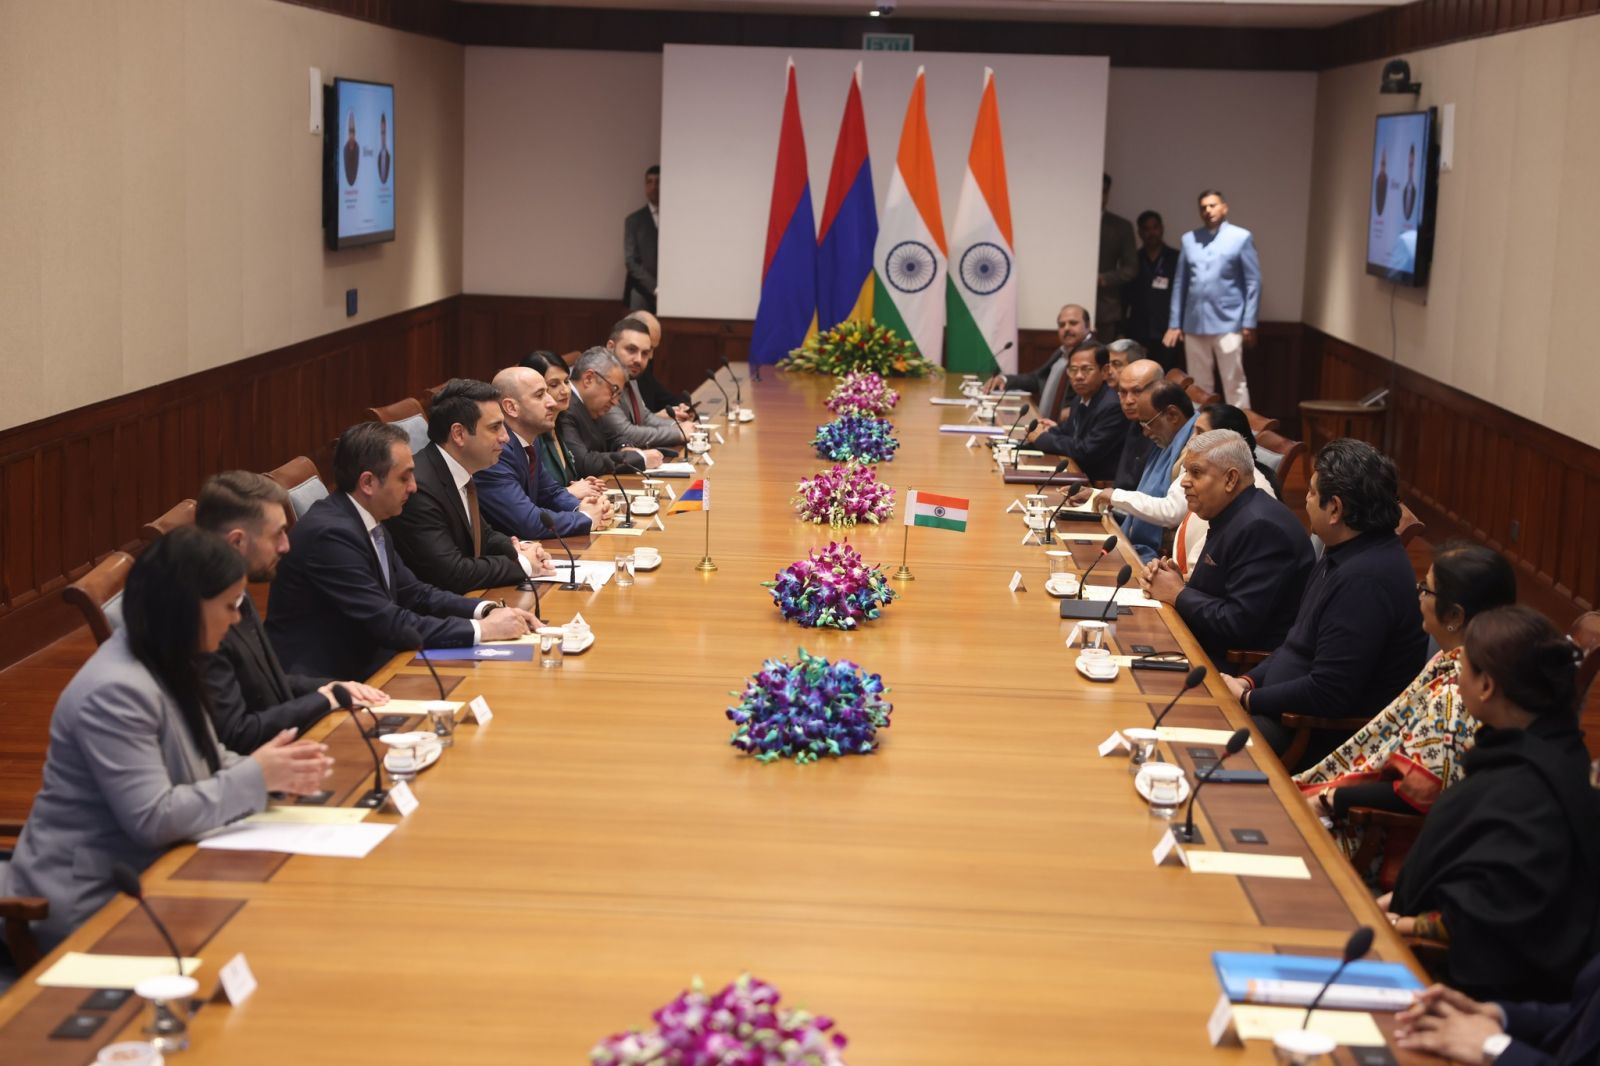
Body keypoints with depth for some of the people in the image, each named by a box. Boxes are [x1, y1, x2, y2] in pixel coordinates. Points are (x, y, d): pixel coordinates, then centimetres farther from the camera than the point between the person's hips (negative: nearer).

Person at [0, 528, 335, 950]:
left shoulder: (165, 666, 7)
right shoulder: (114, 692, -24)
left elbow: (202, 763, 15)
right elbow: (153, 818, -26)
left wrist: (274, 773, -4)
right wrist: (257, 776, -21)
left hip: (136, 877, 9)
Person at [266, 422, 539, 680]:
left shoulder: (369, 522, 6)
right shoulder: (330, 533, -21)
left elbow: (413, 593, 12)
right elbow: (388, 624, -23)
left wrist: (488, 610, -3)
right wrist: (481, 629, -19)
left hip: (357, 667, 8)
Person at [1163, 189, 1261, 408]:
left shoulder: (1241, 237, 1)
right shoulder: (1189, 239, 12)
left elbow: (1253, 282, -1)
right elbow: (1179, 283, 13)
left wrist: (1249, 323, -7)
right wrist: (1174, 323, 9)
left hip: (1228, 324, -4)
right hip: (1194, 325, 4)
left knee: (1234, 384, -3)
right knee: (1199, 386, 10)